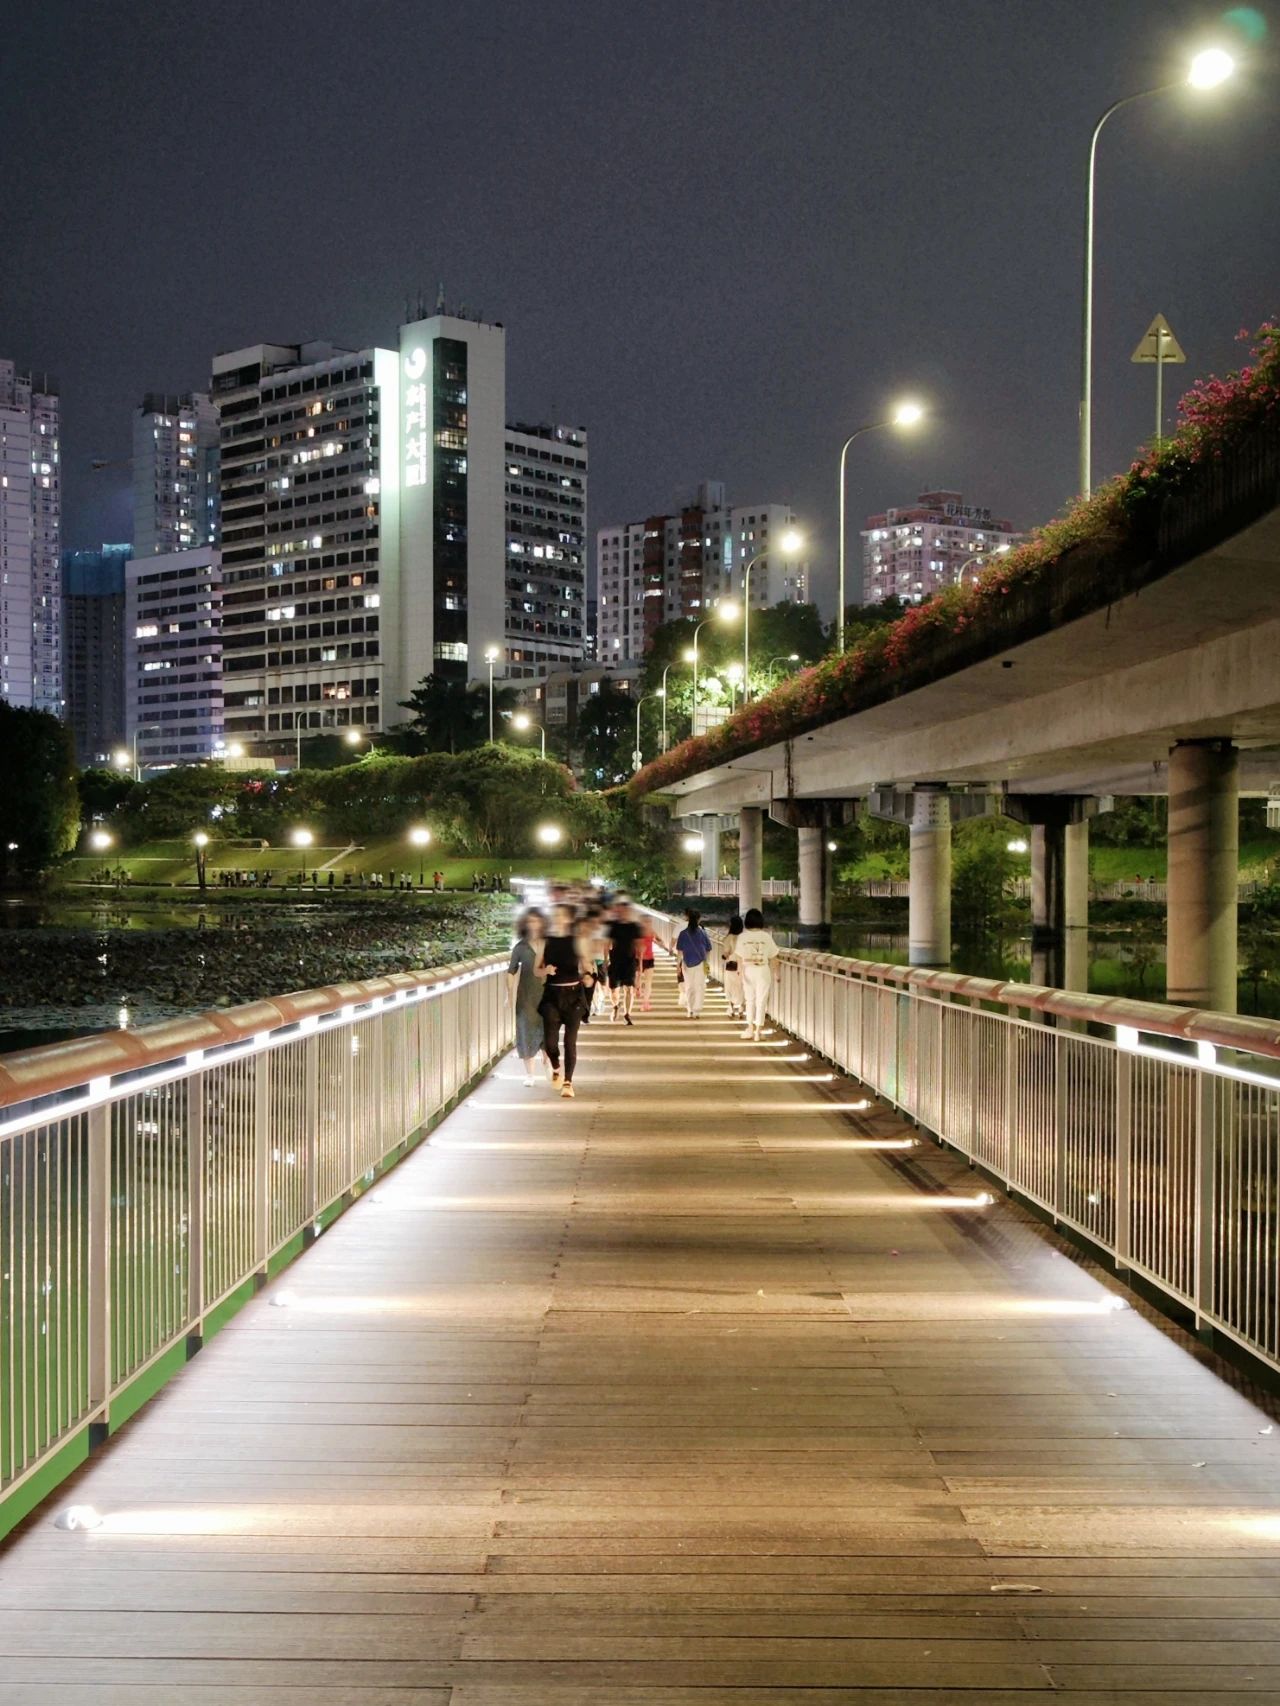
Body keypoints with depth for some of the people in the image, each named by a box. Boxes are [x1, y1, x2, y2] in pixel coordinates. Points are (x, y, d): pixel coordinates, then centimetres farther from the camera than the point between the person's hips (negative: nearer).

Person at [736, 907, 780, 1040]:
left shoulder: (742, 937, -6)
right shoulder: (766, 937, -5)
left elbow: (739, 957, -9)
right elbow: (772, 958, 0)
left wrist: (741, 972, -8)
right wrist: (772, 974, 10)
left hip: (748, 971, 1)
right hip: (763, 971, -1)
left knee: (750, 1000, 17)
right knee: (761, 1001, 6)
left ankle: (750, 1028, 17)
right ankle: (758, 1032, 6)